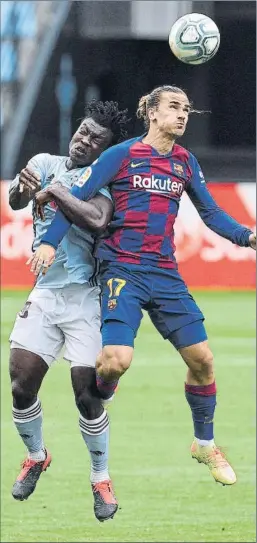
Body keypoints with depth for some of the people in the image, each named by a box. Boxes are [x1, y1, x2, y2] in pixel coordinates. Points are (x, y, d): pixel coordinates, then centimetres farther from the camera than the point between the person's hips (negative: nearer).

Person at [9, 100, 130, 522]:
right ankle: (36, 456, 25)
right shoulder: (46, 164, 8)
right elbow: (16, 200, -9)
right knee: (21, 386, -3)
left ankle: (101, 479, 10)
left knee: (87, 394, -8)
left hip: (85, 298, -3)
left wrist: (52, 191, -27)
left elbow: (97, 219, -23)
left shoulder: (103, 179, -3)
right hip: (43, 293, 3)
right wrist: (22, 190, -31)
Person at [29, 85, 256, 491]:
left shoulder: (185, 162, 10)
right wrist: (49, 242, -16)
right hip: (124, 270, -5)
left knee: (201, 358, 2)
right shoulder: (122, 155, -4)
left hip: (166, 274, 5)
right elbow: (77, 197, -5)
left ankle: (205, 443, 22)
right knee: (117, 359, -21)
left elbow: (210, 212, 17)